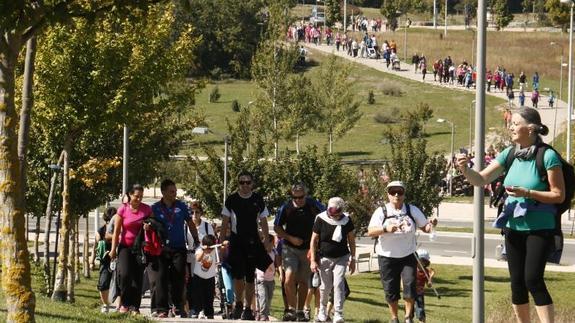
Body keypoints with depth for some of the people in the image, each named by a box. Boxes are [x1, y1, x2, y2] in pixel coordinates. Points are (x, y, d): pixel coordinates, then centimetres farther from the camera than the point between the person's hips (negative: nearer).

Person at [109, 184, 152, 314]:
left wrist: (149, 227, -13)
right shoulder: (123, 209, -3)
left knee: (138, 277, 0)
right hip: (125, 246, -2)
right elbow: (116, 231, -1)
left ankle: (135, 306, 5)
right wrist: (113, 249, -4)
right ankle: (124, 303, -3)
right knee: (124, 274, -17)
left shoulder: (147, 209, 1)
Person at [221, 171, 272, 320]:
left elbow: (263, 222, 11)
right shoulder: (231, 200, 3)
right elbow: (225, 222, 7)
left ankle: (248, 309, 12)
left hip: (253, 242, 1)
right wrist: (223, 240, -1)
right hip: (236, 240, -1)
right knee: (238, 274, -13)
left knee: (250, 277, 4)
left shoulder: (258, 200, 6)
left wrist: (266, 240, 4)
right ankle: (238, 304, 7)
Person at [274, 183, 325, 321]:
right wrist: (291, 238, -10)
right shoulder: (286, 208, -5)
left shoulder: (314, 206, -6)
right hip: (289, 248, -1)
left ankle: (300, 311, 17)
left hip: (308, 249, 1)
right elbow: (277, 228, 5)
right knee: (289, 277, -18)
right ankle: (291, 309, -9)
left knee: (303, 281, 6)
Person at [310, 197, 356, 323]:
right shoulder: (321, 219, -11)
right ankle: (322, 312, 26)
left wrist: (352, 259, 6)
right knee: (325, 287, 4)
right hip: (325, 258, -1)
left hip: (341, 258, 1)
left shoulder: (346, 220, -5)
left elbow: (351, 240, 6)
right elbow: (314, 241, -5)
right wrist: (313, 260, -7)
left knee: (338, 284, -11)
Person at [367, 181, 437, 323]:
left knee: (410, 285, -10)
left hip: (408, 256, 1)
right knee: (390, 290, 4)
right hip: (387, 257, -1)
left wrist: (431, 225, -17)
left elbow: (425, 227, 6)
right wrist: (386, 229, -32)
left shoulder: (412, 210, 2)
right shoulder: (381, 212, -5)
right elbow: (370, 232, -15)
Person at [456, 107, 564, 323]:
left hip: (539, 229, -6)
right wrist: (465, 169, -17)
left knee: (533, 279, -14)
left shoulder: (547, 156, -14)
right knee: (517, 282, 9)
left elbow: (559, 195, -12)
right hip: (513, 227, 6)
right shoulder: (510, 154, 3)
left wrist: (526, 193, -22)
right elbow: (481, 179, 3)